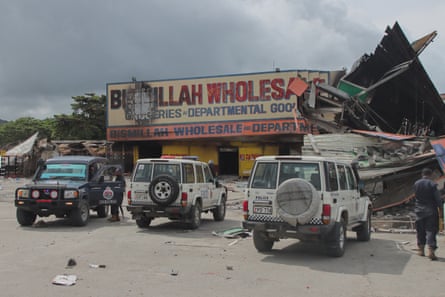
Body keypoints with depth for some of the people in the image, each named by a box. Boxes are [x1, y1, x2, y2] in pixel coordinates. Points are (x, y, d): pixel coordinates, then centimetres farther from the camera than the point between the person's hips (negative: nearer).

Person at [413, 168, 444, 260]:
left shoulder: (416, 183, 1)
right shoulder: (432, 184, -11)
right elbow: (438, 199, -8)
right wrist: (441, 209, 2)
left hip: (419, 211, 4)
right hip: (431, 211, -4)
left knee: (420, 231, 13)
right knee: (431, 230, -2)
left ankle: (421, 250, 21)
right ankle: (431, 251, -12)